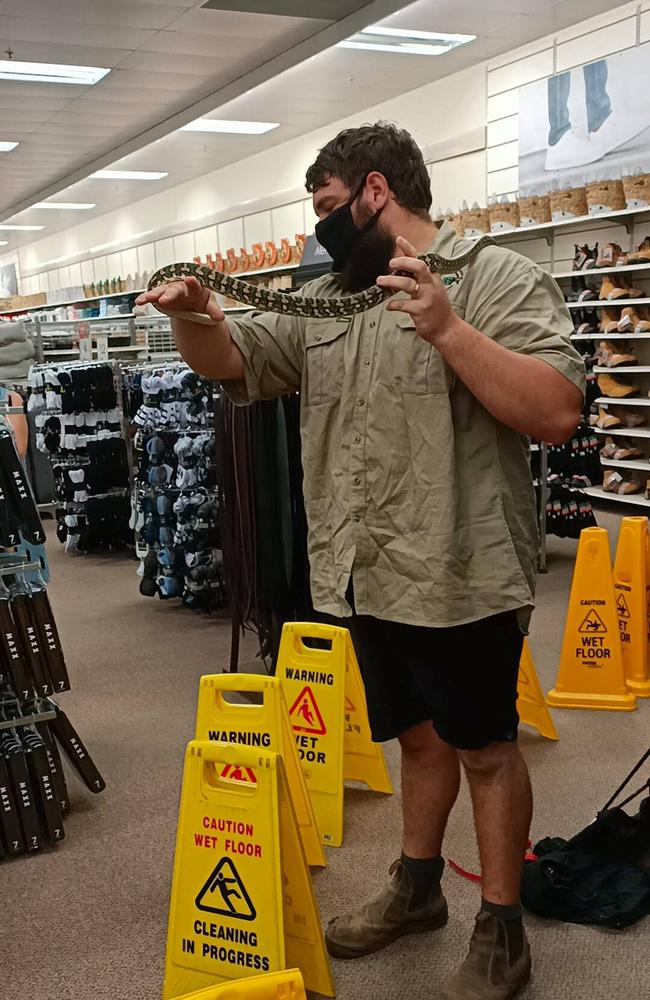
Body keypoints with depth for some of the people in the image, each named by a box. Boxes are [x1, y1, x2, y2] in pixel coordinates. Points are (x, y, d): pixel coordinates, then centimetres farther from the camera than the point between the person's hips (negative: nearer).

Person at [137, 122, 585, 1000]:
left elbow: (556, 414, -20)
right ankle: (416, 889, 41)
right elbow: (234, 363, 14)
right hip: (368, 576, 6)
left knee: (485, 749, 10)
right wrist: (195, 317, -8)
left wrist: (446, 328, -26)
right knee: (420, 735, 22)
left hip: (459, 577, -6)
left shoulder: (497, 278, -10)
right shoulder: (326, 298, 11)